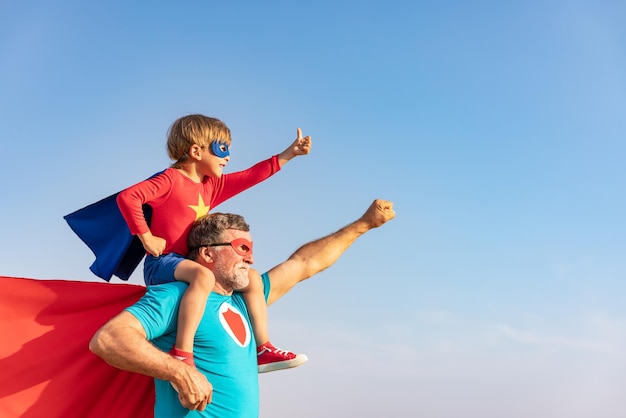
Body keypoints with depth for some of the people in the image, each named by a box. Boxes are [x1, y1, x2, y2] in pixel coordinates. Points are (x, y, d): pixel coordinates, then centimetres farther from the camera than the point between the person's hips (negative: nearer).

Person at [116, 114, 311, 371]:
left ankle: (263, 350, 15)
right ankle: (181, 355, -42)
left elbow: (250, 176, 17)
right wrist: (146, 237, -22)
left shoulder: (211, 186, 14)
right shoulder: (170, 180, -10)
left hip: (190, 264, 9)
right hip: (162, 264, -9)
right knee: (204, 276, -39)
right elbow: (127, 197, -20)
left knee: (252, 281, 10)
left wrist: (288, 154, 15)